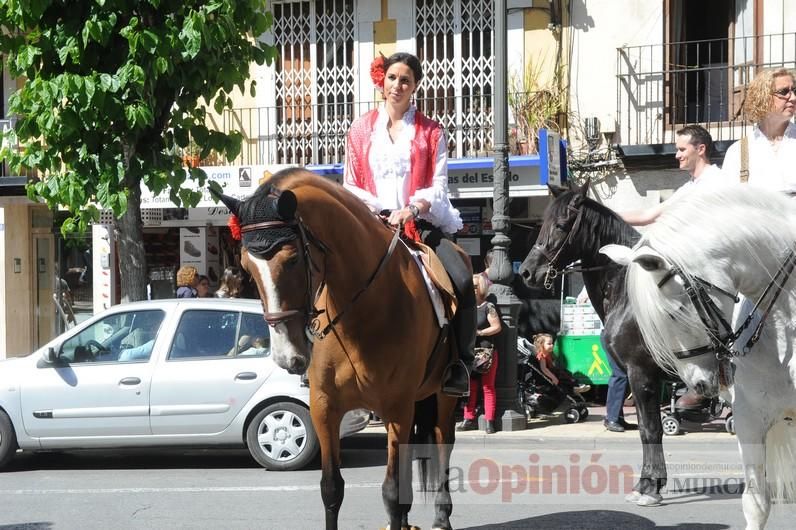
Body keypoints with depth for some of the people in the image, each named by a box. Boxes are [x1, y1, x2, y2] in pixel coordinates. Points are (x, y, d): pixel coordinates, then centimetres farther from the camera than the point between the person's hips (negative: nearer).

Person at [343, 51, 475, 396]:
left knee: (462, 280, -25)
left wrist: (412, 208, -18)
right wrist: (380, 210, -8)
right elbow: (350, 186, 11)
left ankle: (460, 365, -15)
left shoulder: (431, 132, 11)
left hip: (420, 223, 0)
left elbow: (438, 187, 1)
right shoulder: (361, 130, 14)